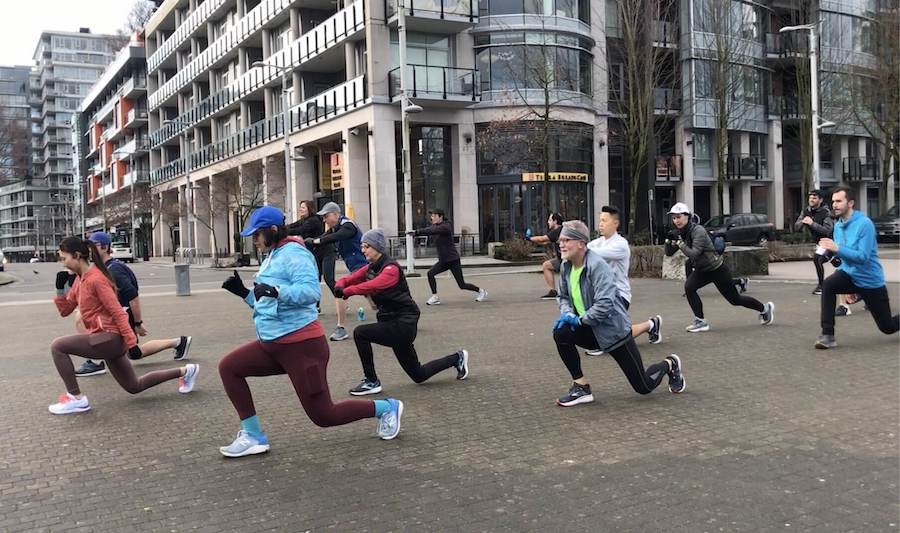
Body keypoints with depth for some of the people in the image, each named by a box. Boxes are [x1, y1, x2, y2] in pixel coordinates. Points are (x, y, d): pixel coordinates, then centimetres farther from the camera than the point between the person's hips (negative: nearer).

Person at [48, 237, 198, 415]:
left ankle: (76, 398, -7)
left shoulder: (96, 279, -17)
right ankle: (184, 371, 28)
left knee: (57, 346, -15)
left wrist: (131, 343, -20)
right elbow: (65, 310, 14)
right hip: (106, 340, 10)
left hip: (110, 338, -10)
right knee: (134, 387, 17)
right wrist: (60, 288, -1)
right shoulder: (79, 279, 10)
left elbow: (118, 312, -19)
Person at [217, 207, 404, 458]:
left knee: (323, 416, -3)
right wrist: (244, 292, 13)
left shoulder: (293, 253, -13)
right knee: (228, 367, 2)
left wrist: (275, 291, -38)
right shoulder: (271, 258, 16)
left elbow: (311, 291, -28)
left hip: (301, 345, -10)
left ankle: (387, 408, 17)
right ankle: (253, 437, 8)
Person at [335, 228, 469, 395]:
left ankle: (371, 381, -6)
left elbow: (372, 286, -36)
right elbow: (351, 278, 2)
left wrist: (347, 291, -38)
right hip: (393, 323, 9)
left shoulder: (391, 268, -18)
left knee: (360, 333, -19)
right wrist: (340, 285, -20)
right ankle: (457, 358, 33)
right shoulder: (371, 268, 9)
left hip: (403, 324, -9)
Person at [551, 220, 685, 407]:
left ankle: (669, 365, 36)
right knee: (561, 333, -24)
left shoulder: (597, 265, -26)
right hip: (590, 330, 6)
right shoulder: (565, 266, -3)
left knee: (644, 387, 1)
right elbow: (564, 297, 9)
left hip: (613, 330, -6)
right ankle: (581, 387, -9)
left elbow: (604, 305, -31)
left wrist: (580, 320, -24)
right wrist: (567, 314, -11)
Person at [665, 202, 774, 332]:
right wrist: (669, 239, -19)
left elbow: (693, 254, -34)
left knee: (735, 299, 6)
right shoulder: (680, 232, -3)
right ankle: (700, 321, -9)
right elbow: (669, 253, -2)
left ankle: (765, 308, 32)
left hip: (717, 269, -7)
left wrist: (679, 242, -35)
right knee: (689, 287, -19)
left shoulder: (698, 231, -27)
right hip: (702, 270, 7)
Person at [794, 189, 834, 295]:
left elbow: (828, 230, -32)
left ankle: (821, 285, -18)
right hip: (818, 242, 8)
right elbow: (796, 227, -4)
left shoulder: (826, 212, -21)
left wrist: (812, 223, -37)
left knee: (817, 258, -26)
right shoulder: (806, 211, -2)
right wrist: (802, 222, -25)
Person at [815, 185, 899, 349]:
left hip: (870, 280, -5)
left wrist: (837, 248, -37)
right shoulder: (838, 225, -1)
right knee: (827, 285, -29)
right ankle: (827, 335, -25)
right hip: (849, 274, 5)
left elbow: (863, 256, -30)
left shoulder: (864, 223, -22)